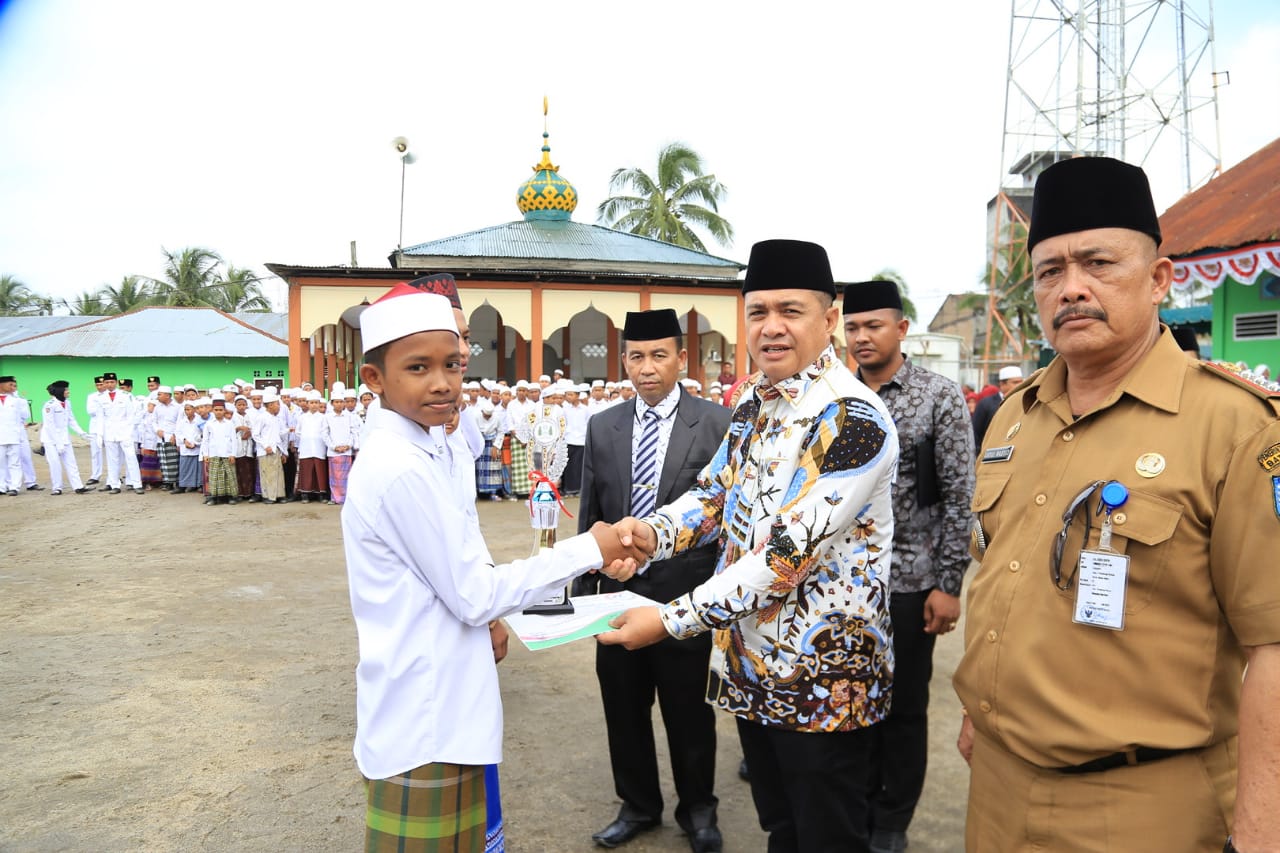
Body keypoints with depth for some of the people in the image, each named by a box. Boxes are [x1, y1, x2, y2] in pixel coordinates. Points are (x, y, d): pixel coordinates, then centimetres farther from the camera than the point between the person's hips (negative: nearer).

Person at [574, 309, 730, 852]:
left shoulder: (716, 425, -8)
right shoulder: (602, 427, 4)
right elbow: (590, 516, 8)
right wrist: (582, 588, 8)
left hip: (684, 596, -3)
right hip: (618, 594, 4)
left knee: (689, 712, 13)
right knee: (624, 710, 16)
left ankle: (697, 809, 35)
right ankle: (638, 806, 37)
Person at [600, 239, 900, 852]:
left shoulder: (854, 420, -21)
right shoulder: (753, 408, 6)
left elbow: (789, 554, -26)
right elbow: (714, 495, 11)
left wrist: (671, 620, -22)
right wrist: (653, 531, -12)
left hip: (824, 678, -7)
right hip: (751, 665, 8)